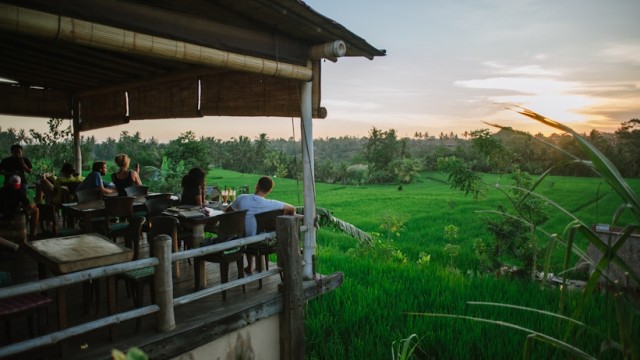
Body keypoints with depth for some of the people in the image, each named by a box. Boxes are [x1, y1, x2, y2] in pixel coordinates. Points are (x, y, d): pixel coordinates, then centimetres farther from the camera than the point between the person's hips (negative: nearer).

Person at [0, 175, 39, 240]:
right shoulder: (19, 192, -11)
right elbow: (29, 207, -14)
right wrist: (34, 205, 9)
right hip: (13, 216, -7)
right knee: (35, 210, 8)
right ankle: (32, 235, 7)